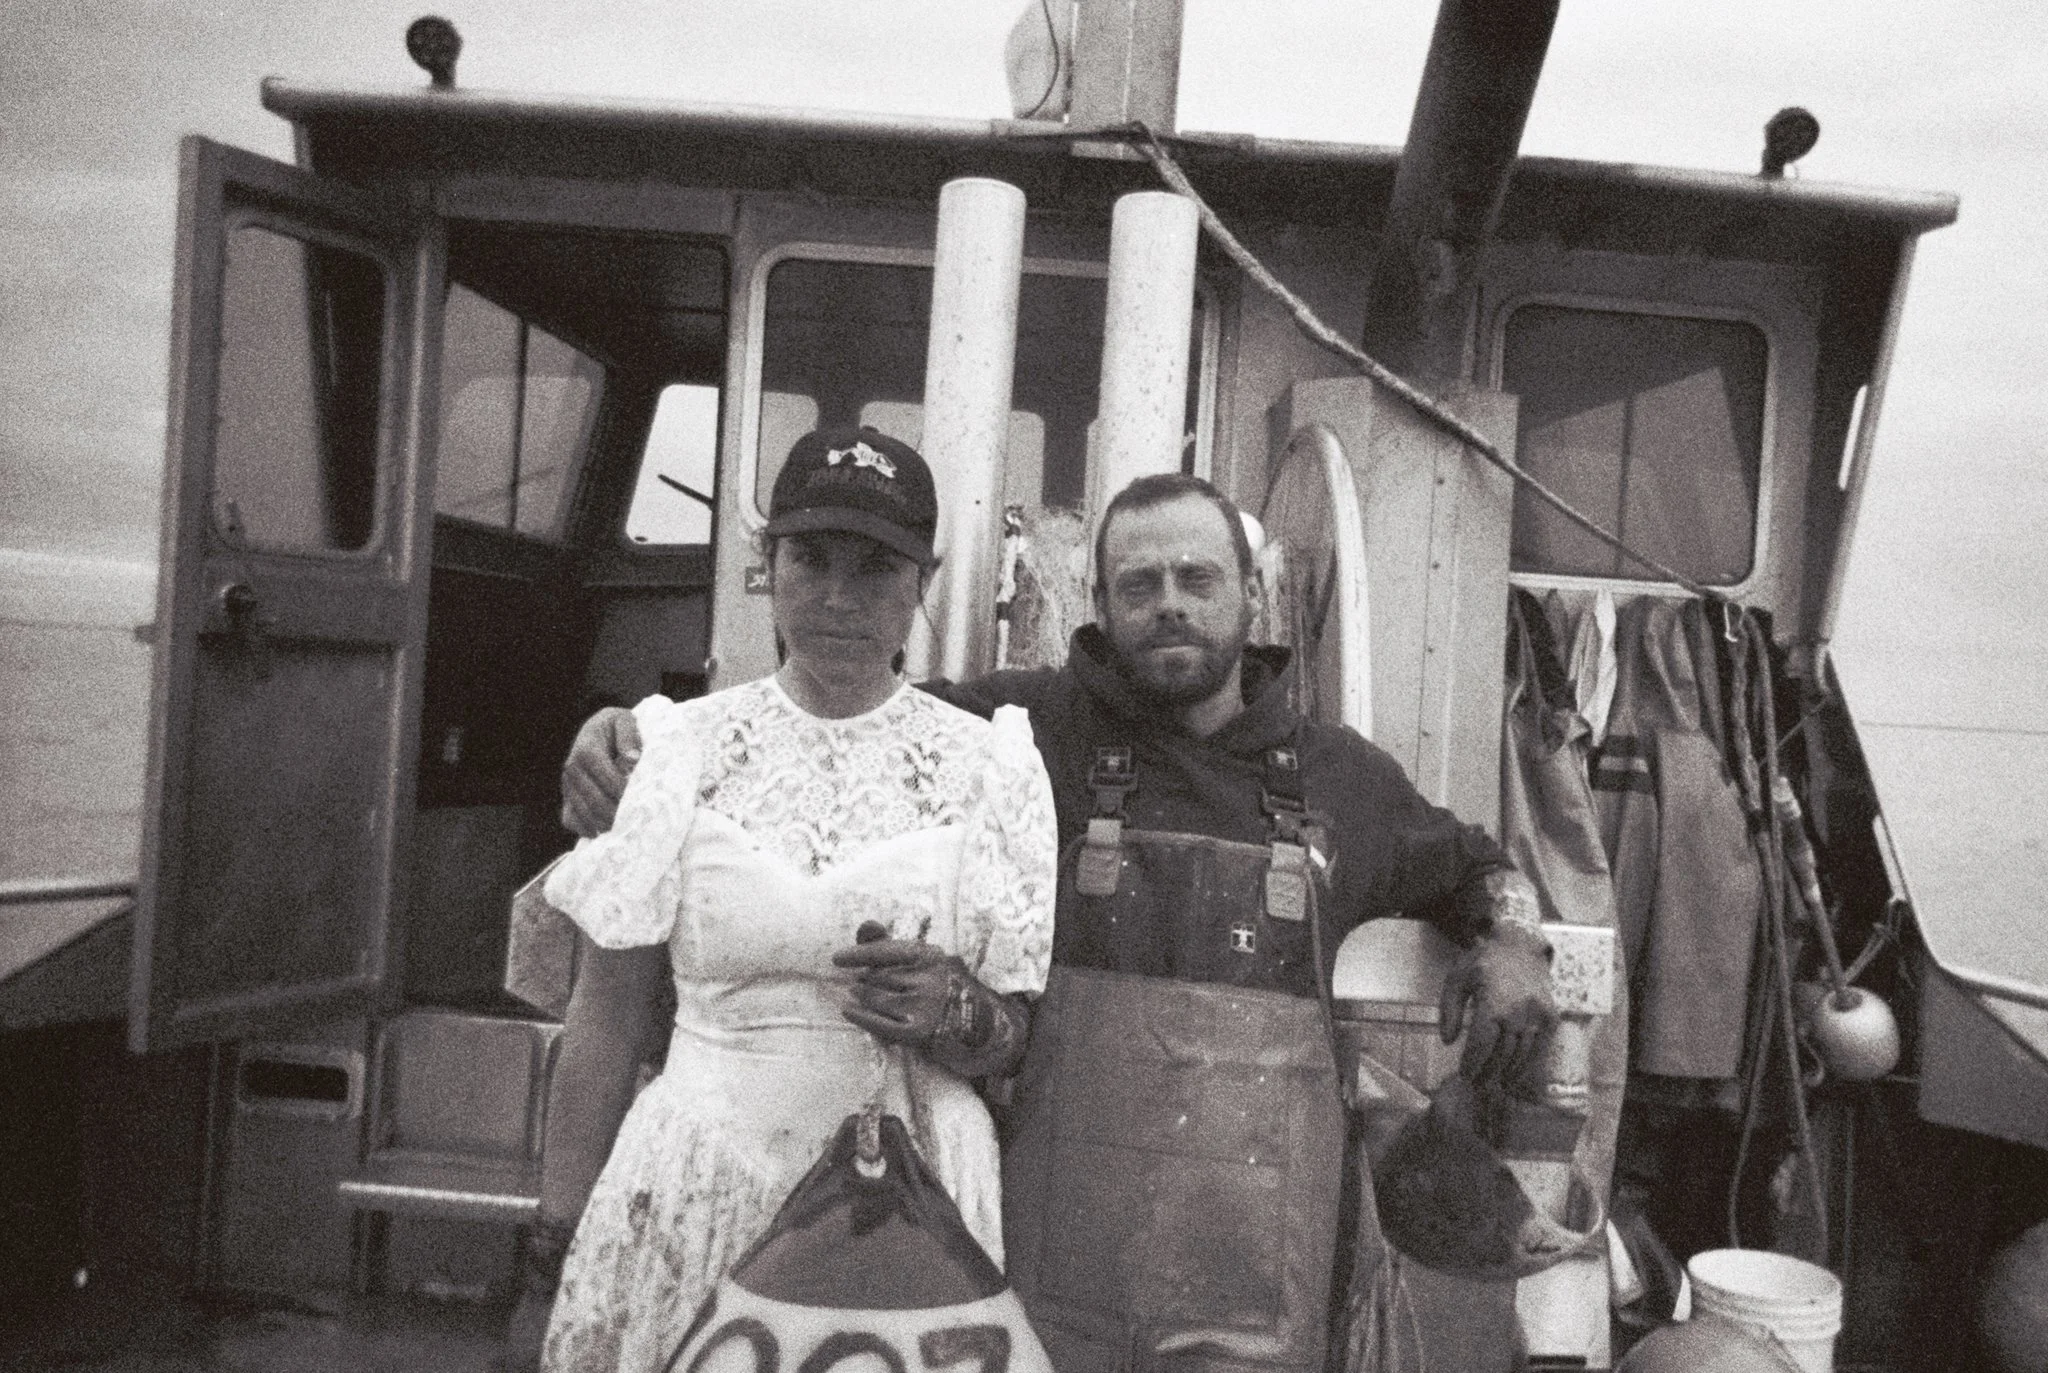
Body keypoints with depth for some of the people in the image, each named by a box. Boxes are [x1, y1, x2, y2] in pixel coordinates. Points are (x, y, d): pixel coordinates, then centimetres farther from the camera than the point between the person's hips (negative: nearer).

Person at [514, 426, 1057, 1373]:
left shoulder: (987, 765, -2)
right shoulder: (683, 749, -2)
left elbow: (1014, 1046, 4)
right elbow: (604, 1019, 0)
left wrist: (954, 1012, -18)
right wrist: (553, 1270, -1)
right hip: (694, 1190, 0)